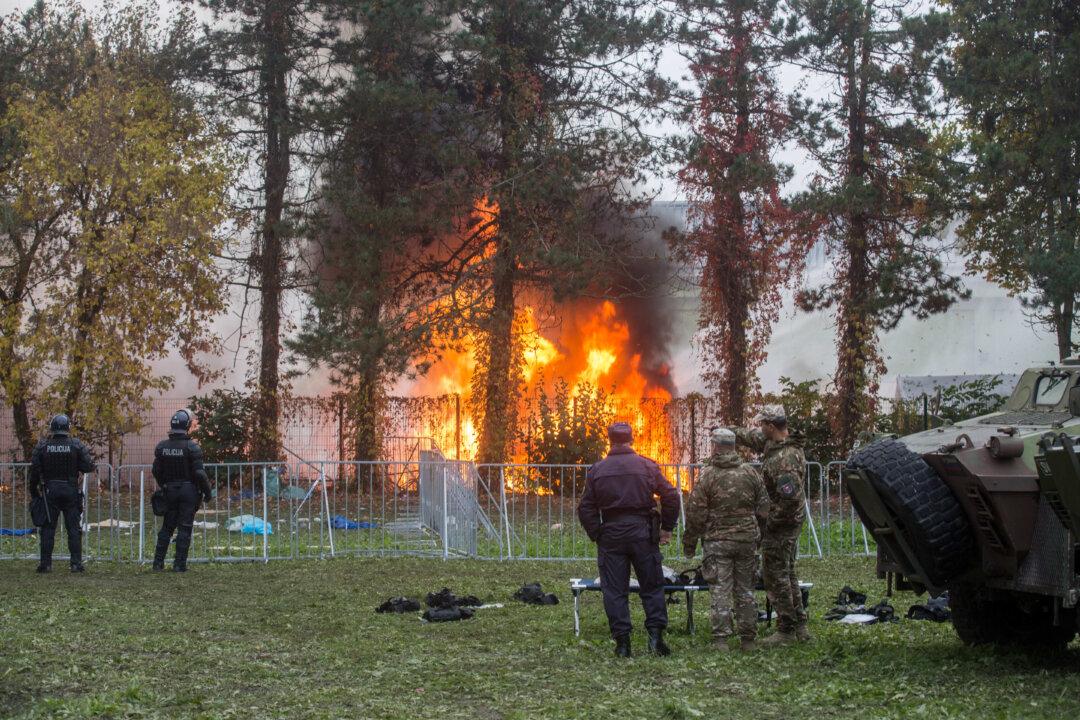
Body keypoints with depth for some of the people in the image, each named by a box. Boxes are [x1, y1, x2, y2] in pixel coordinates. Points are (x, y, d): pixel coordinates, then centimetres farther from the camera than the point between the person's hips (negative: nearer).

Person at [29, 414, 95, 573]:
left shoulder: (43, 446, -1)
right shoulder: (76, 445, -4)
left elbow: (34, 469, -2)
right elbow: (88, 466, -6)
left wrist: (33, 489, 8)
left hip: (50, 490, 1)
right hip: (71, 491, 0)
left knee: (48, 528, 7)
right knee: (74, 528, 4)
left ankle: (45, 563, 6)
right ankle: (76, 563, 0)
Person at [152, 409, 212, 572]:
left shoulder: (162, 447, 0)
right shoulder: (192, 447, -13)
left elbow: (157, 471, 7)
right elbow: (199, 473, -15)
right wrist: (207, 491, -3)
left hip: (169, 490, 4)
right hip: (188, 491, -4)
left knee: (167, 526, 14)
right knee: (185, 528, 0)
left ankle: (158, 562, 11)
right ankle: (180, 564, -2)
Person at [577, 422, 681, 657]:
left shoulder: (597, 470, 3)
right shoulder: (647, 466, 0)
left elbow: (586, 508, 2)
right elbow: (671, 497, -3)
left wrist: (596, 536, 8)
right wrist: (667, 528, 7)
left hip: (611, 534, 0)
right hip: (643, 532, 0)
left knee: (615, 590, 4)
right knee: (652, 585, 9)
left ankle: (622, 642, 2)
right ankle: (655, 633, -2)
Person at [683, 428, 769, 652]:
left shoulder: (707, 475, -8)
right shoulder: (750, 472, 4)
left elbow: (695, 514, -7)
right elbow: (763, 509, 9)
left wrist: (689, 544, 3)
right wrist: (757, 536, 21)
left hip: (717, 541, -3)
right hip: (747, 539, 3)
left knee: (719, 590, -1)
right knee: (745, 590, 11)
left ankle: (721, 639, -6)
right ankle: (748, 639, 14)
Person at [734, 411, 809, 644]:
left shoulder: (785, 459, -25)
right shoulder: (773, 444, 6)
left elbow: (790, 496, -31)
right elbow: (753, 437, 26)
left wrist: (771, 521, -21)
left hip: (780, 526, -10)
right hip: (790, 523, 10)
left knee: (776, 577, -3)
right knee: (787, 574, 18)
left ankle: (786, 631, 1)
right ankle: (799, 626, 24)